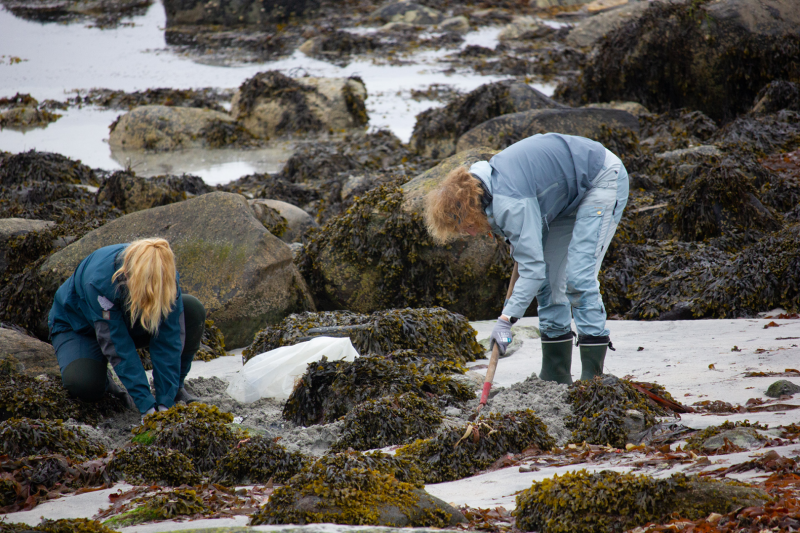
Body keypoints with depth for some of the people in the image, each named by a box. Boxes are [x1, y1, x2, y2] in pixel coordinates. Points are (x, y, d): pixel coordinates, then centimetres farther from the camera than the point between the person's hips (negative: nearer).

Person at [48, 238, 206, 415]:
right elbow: (118, 347, -38)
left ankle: (176, 389, -3)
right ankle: (102, 377, 2)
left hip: (129, 324, 4)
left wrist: (165, 402, -34)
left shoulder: (167, 279, -29)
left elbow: (168, 342, -27)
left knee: (193, 310, -22)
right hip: (78, 327, -4)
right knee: (83, 385, -36)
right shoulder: (99, 281, -41)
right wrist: (146, 405, -41)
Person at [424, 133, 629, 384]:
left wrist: (505, 320, -35)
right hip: (571, 193, 10)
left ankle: (593, 377, -17)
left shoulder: (509, 203, -33)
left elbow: (532, 269, -35)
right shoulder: (483, 191, -5)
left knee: (577, 276, -18)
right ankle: (555, 375, 9)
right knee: (548, 276, 5)